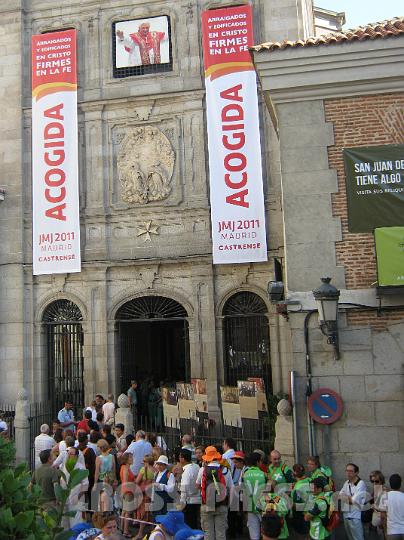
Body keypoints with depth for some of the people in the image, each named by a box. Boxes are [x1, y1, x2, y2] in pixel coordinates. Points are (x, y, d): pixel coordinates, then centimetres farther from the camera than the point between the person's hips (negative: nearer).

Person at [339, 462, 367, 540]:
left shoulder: (361, 484, -15)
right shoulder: (346, 483, 8)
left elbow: (355, 500, -20)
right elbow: (340, 496, 5)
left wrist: (346, 497, -6)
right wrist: (350, 497, -11)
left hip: (355, 517, -7)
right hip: (346, 515, 7)